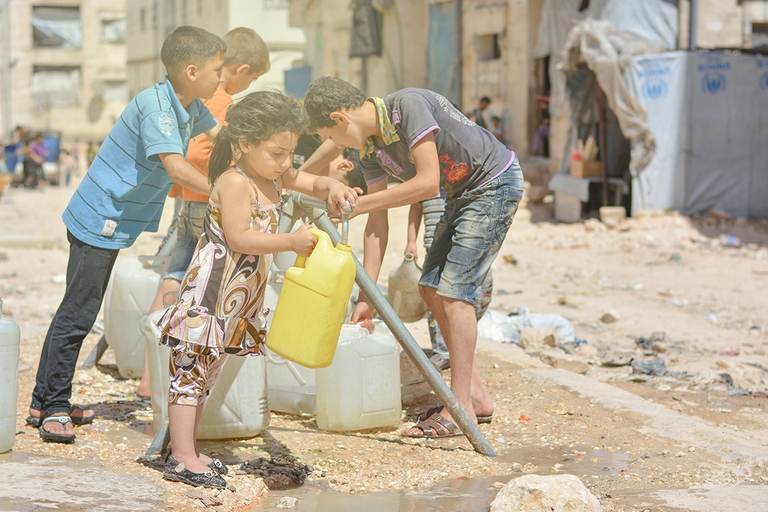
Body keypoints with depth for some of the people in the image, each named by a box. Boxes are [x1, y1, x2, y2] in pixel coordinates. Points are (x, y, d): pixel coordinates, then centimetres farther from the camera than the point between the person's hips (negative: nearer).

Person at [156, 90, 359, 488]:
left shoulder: (275, 176, 8)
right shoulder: (234, 182, -18)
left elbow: (314, 184, 16)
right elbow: (238, 238, -23)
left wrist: (332, 188, -7)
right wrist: (291, 241, -27)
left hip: (236, 301, 10)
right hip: (208, 296, -10)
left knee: (205, 374, 14)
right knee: (190, 372, -4)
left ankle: (187, 452, 22)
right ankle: (181, 458, -2)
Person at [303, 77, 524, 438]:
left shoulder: (407, 105, -26)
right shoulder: (369, 148, 0)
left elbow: (428, 182, -31)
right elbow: (378, 226, 2)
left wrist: (358, 204, -25)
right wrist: (365, 297, 0)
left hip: (496, 183, -9)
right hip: (462, 194, 9)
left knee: (453, 291, -14)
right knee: (432, 289, 7)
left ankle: (461, 408, -10)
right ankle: (476, 395, 16)